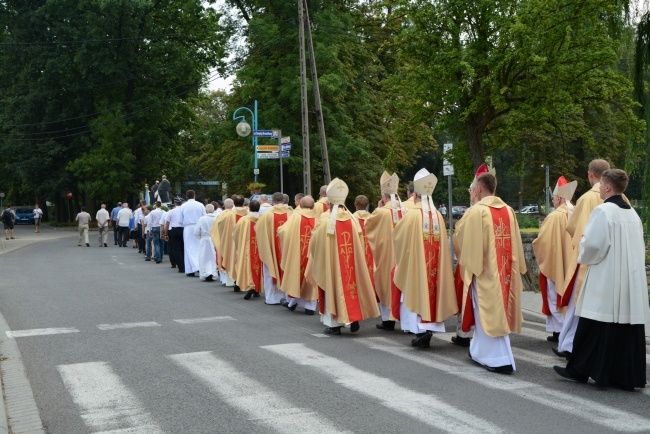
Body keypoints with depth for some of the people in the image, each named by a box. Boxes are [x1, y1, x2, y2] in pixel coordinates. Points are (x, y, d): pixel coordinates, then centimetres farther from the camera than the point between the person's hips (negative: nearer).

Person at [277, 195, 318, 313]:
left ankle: (292, 301, 25)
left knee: (294, 274, 15)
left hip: (296, 253, -1)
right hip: (313, 255, 1)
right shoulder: (317, 219, -3)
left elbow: (283, 231, -13)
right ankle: (310, 305, 5)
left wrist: (279, 230, 8)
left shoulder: (295, 216, -8)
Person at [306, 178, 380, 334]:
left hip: (331, 261, -3)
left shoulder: (325, 219, -12)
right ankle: (354, 318, 15)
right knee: (350, 283, 15)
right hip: (352, 262, 3)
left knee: (333, 286, 4)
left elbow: (315, 242, -4)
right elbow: (359, 244, 7)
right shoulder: (352, 219, -1)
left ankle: (334, 324, 5)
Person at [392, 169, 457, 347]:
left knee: (415, 294, 3)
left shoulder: (412, 214, -11)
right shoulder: (438, 216, 3)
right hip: (435, 264, 5)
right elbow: (443, 243, 8)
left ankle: (420, 329, -6)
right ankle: (430, 326, 12)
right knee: (431, 292, 12)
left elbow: (396, 234, 1)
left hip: (415, 262, -4)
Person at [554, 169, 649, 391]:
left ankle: (580, 370, 11)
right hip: (632, 282, 7)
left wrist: (583, 258, 3)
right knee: (628, 324, 7)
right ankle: (628, 376, 11)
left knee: (595, 327, 1)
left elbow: (592, 244, -17)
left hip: (605, 280, -7)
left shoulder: (603, 211, -11)